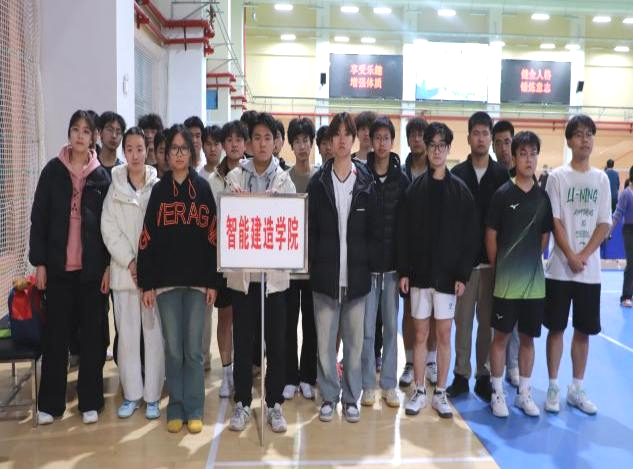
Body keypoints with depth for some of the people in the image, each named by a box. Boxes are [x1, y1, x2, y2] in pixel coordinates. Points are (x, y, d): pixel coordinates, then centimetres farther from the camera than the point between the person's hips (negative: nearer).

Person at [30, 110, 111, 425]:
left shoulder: (102, 175, 3)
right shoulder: (52, 171, 3)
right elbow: (39, 218, 2)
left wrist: (109, 265, -4)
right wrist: (39, 262, -4)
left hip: (93, 267, 0)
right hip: (58, 266, 0)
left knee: (92, 334, 5)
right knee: (55, 334, 6)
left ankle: (90, 401, 16)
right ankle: (50, 403, 16)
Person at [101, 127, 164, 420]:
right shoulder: (114, 187, 6)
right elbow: (108, 229, 1)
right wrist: (130, 261, -8)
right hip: (124, 270, 2)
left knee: (154, 333, 1)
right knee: (127, 334, 6)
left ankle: (152, 396, 12)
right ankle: (131, 394, 19)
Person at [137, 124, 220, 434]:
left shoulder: (203, 189, 4)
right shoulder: (159, 191, 6)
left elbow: (212, 236, 0)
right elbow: (147, 238, 2)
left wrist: (213, 281, -4)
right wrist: (146, 283, -3)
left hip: (197, 280, -1)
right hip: (166, 280, 1)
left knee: (193, 349, 3)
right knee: (173, 349, 5)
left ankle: (193, 411, 14)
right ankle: (176, 410, 17)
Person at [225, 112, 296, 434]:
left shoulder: (284, 180, 4)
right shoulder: (234, 177, 3)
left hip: (275, 271, 0)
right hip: (242, 270, 0)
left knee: (276, 341, 7)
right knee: (243, 341, 9)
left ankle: (274, 404, 22)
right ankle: (242, 403, 23)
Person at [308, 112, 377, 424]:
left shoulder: (366, 183, 4)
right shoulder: (318, 182, 4)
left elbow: (372, 230, 6)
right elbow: (310, 228, 4)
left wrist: (367, 264, -1)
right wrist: (315, 264, -3)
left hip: (356, 275, 0)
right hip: (325, 274, 0)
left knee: (354, 340, 8)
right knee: (325, 340, 5)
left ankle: (351, 397, 23)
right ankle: (328, 396, 21)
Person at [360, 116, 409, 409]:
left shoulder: (402, 180, 3)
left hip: (393, 262, 2)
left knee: (391, 325, 8)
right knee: (367, 327, 3)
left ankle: (388, 383, 20)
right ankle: (368, 384, 16)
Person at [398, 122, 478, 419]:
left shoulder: (460, 190, 1)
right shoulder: (414, 189, 3)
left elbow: (470, 236, 0)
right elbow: (403, 233, 2)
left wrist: (463, 275, -6)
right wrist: (403, 271, -4)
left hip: (448, 274, -1)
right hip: (420, 273, 1)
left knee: (444, 334, 5)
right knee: (420, 333, 7)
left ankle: (440, 393, 18)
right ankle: (419, 391, 19)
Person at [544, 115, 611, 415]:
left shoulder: (601, 179, 7)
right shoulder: (558, 176, -1)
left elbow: (604, 224, 3)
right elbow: (555, 222, -6)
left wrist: (583, 256, -10)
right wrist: (571, 257, -13)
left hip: (591, 270, 3)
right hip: (560, 268, -3)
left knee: (583, 331, 9)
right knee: (556, 328, 3)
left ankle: (576, 389, 21)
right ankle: (553, 388, 14)